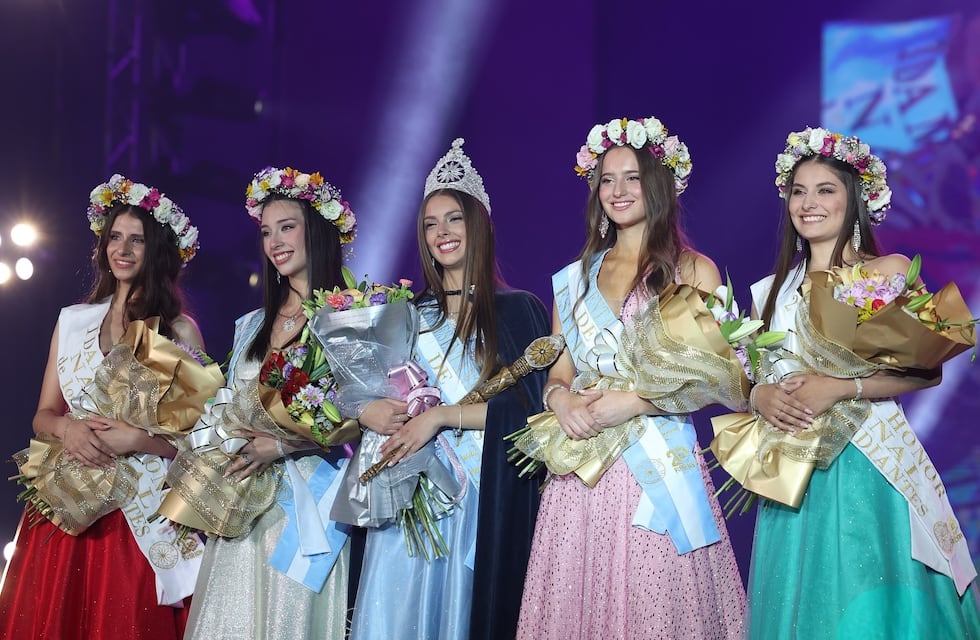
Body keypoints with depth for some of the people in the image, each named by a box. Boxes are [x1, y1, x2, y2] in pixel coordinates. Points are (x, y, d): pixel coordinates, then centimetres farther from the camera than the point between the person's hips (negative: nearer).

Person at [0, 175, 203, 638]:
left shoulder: (180, 330, -1)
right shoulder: (72, 321, 11)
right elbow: (42, 417, 12)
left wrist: (135, 439, -20)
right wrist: (67, 428, -10)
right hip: (65, 508, 4)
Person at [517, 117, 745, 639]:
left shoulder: (693, 270, 4)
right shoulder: (574, 279, 16)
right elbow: (556, 375, 16)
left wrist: (635, 402, -15)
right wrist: (561, 400, -7)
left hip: (658, 467, -3)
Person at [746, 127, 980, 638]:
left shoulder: (889, 271, -1)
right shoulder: (771, 291, 13)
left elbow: (928, 370, -9)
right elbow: (750, 378, 16)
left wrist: (839, 386, -19)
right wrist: (761, 395, -7)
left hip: (871, 466, -4)